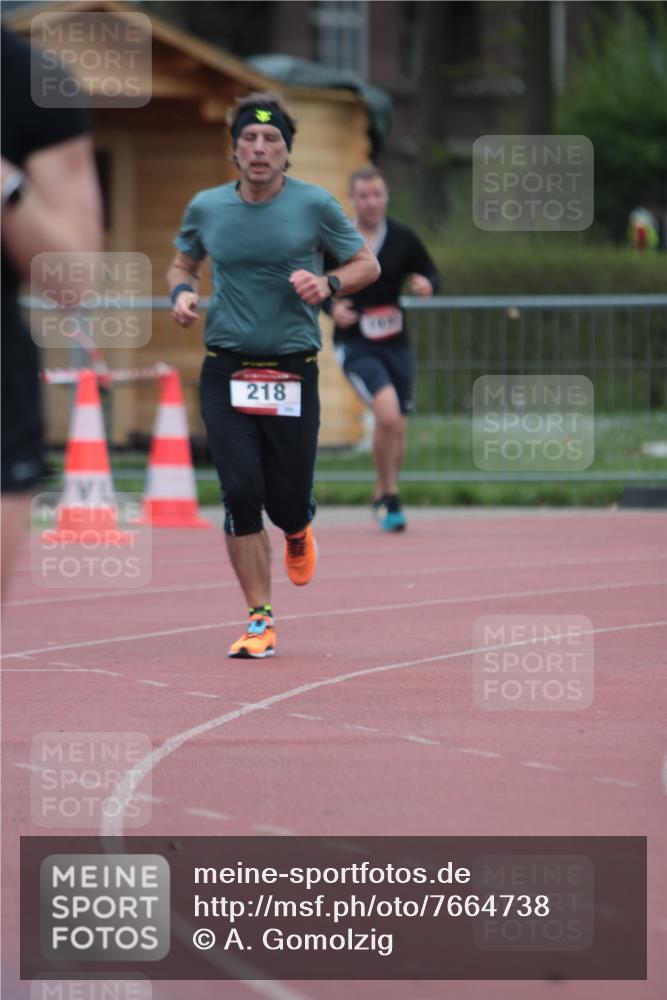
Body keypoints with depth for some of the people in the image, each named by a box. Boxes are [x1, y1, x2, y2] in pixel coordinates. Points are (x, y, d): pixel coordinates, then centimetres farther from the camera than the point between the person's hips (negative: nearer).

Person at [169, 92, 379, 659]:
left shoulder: (314, 205, -2)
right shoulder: (206, 208, 4)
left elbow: (367, 265, 7)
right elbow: (184, 263, 22)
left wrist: (327, 284, -13)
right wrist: (182, 292, -1)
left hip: (293, 372, -1)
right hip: (226, 372, 1)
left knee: (288, 501, 0)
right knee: (240, 492, -12)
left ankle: (297, 533, 41)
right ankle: (260, 620, -1)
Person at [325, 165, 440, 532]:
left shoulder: (403, 239, 2)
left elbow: (431, 273, 10)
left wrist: (427, 285, -13)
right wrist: (331, 307, -12)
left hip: (396, 344, 4)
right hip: (355, 345, -4)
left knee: (396, 427, 11)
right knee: (388, 413, -23)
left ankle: (383, 497, 34)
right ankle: (389, 497, -7)